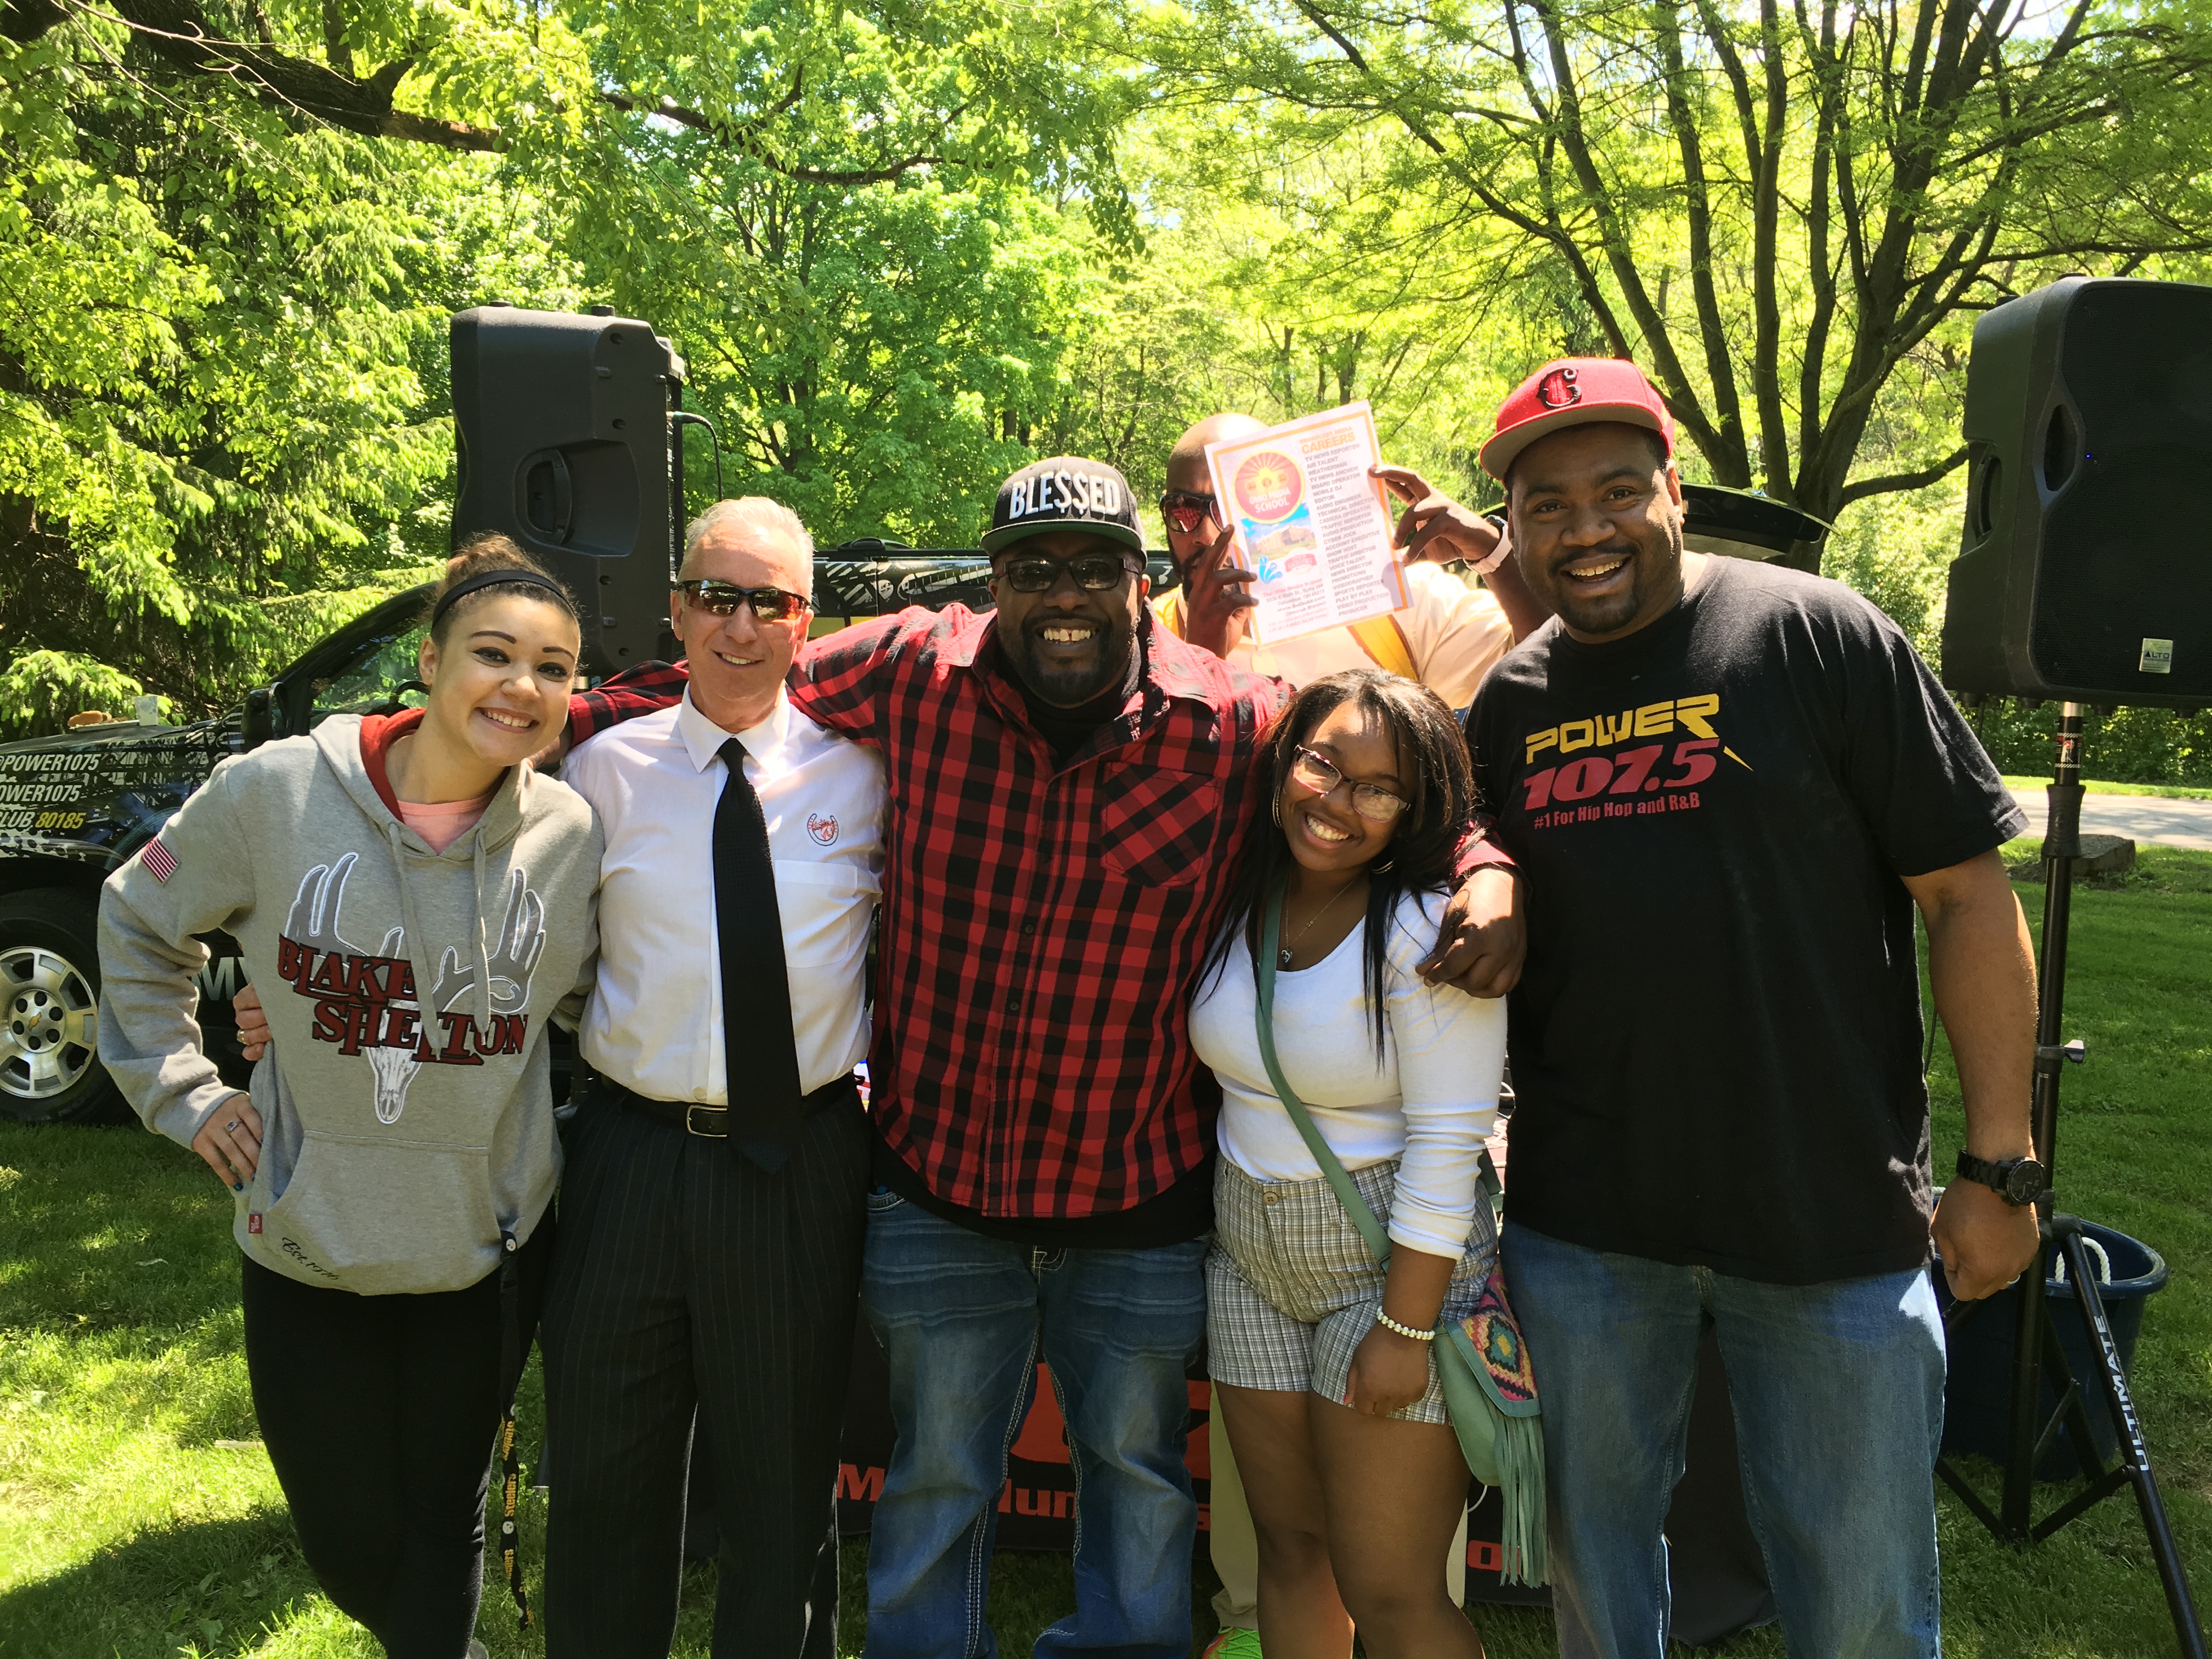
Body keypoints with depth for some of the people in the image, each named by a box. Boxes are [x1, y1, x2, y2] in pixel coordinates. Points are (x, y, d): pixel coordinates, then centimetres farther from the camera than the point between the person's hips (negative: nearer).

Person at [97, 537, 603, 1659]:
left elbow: (589, 1000, 9)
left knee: (442, 1525, 14)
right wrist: (182, 1094, 2)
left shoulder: (568, 834, -8)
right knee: (347, 1545, 16)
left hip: (488, 1249, 0)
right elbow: (140, 925, 5)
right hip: (308, 1243, 0)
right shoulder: (276, 793, -12)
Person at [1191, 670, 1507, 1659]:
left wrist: (1405, 1329, -19)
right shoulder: (1238, 902, 0)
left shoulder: (1427, 931, -18)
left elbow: (1445, 1144, -19)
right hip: (1250, 1261, 6)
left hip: (1397, 1266, -6)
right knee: (1290, 1546, 16)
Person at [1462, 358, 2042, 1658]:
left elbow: (1970, 893, -8)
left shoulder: (1816, 635, -8)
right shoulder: (1508, 704, 5)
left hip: (1834, 1215, -3)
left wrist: (2001, 1167, -10)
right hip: (1580, 1222, 4)